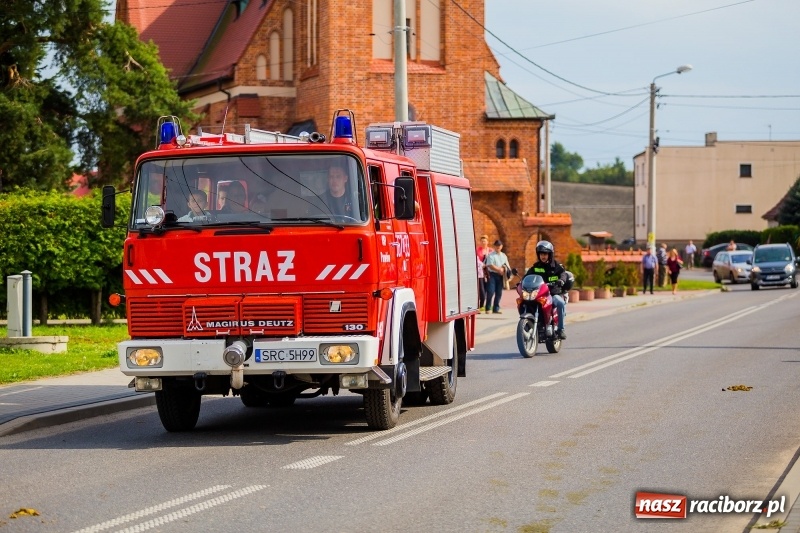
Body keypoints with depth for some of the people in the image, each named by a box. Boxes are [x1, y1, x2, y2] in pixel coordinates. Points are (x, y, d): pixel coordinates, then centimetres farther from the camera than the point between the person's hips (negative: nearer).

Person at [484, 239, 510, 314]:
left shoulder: (503, 256, 17)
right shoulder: (491, 255, -2)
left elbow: (507, 266, 17)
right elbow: (490, 266, -13)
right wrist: (499, 269, -16)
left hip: (500, 276, 6)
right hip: (492, 274, -6)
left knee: (499, 293, 5)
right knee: (490, 292, -11)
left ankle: (496, 309, 11)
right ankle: (488, 308, -3)